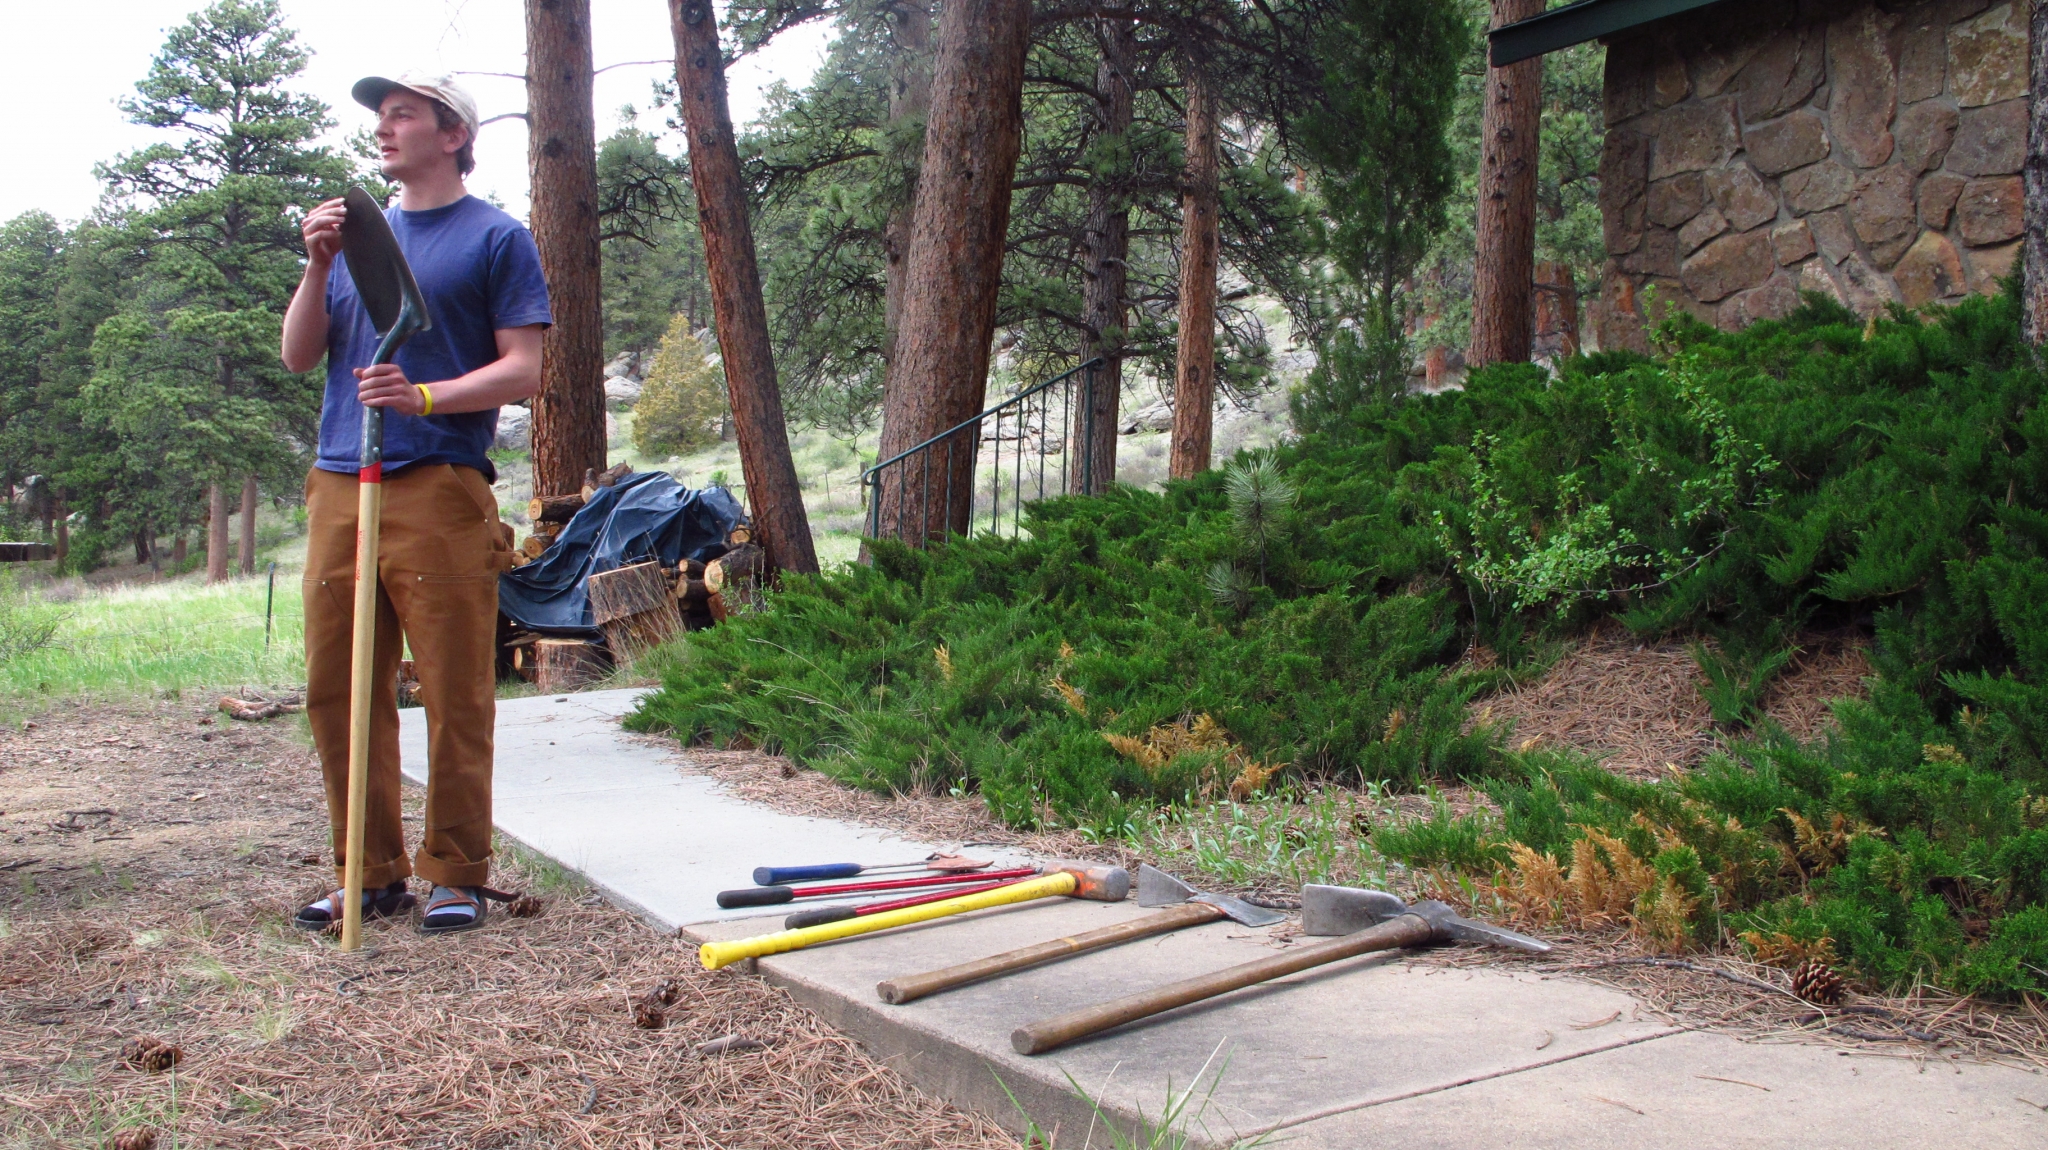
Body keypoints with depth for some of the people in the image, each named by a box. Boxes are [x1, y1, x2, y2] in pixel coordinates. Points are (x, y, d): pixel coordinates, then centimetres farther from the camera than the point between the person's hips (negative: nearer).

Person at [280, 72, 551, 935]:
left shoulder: (496, 238, 4)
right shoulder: (358, 232, 20)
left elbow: (524, 370, -3)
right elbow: (298, 357, 17)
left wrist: (425, 396, -17)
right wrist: (319, 267, 2)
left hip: (440, 491, -6)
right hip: (339, 490, 6)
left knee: (454, 694, -3)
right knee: (337, 691, 6)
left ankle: (457, 874, 6)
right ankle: (371, 872, 16)